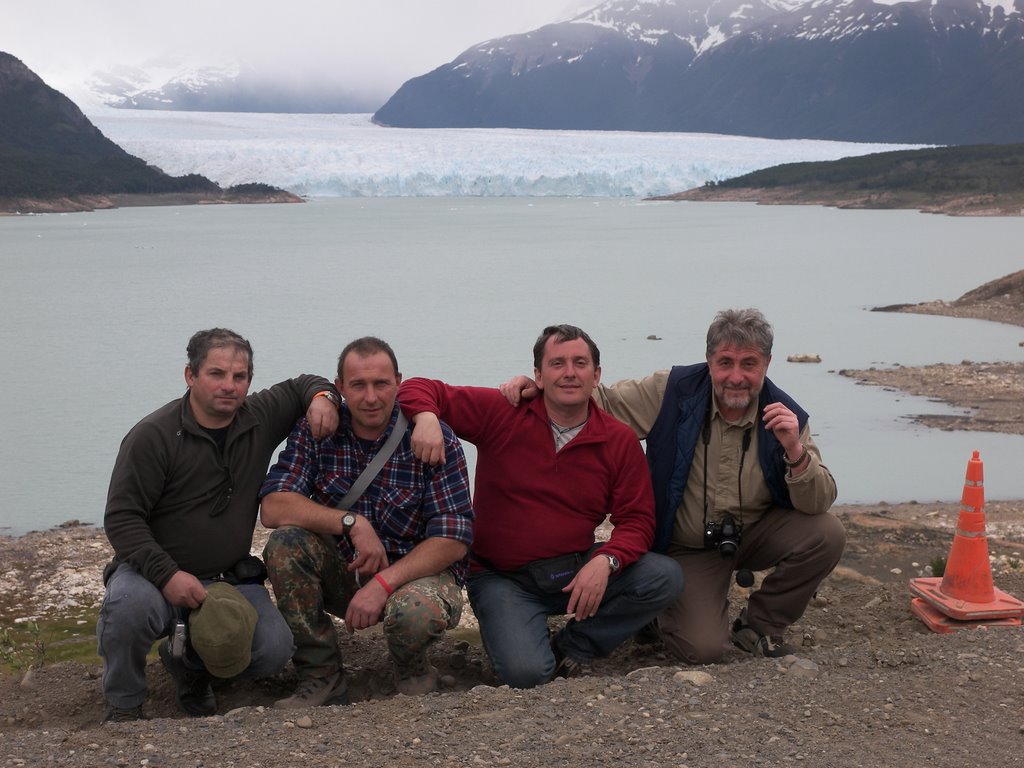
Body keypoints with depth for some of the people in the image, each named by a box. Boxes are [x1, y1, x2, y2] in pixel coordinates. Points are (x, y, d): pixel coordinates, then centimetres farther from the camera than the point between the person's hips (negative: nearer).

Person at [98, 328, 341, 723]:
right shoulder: (153, 435, -13)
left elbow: (302, 385, 21)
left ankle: (189, 659, 15)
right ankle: (123, 705, -7)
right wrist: (167, 575, -27)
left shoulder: (260, 418, 2)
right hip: (155, 570, -4)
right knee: (131, 603, -38)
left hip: (229, 578, 4)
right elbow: (121, 517, -14)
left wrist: (322, 396, -6)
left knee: (274, 650, -18)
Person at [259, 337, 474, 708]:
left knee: (417, 611, -37)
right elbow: (273, 507, -16)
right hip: (342, 572, 3)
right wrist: (352, 523, -27)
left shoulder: (433, 440, -13)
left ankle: (413, 670, 3)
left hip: (416, 570, -3)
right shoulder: (315, 432, -4)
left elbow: (453, 540, -18)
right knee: (285, 542, -24)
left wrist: (383, 583, -29)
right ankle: (321, 677, -9)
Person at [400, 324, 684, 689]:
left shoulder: (620, 441, -2)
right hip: (502, 577, -3)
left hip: (576, 570, 4)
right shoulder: (501, 412, -8)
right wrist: (426, 419, -30)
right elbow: (421, 390, -6)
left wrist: (606, 560, -22)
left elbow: (636, 519, -2)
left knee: (666, 577, -19)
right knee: (525, 673, -28)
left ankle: (568, 647, -2)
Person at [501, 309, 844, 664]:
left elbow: (818, 504, -15)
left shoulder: (785, 415, -11)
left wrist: (795, 451, -35)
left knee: (827, 534, -23)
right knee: (701, 650, -20)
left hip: (754, 534, 3)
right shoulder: (673, 392, -14)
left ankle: (759, 625, 2)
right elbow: (603, 402, -8)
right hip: (687, 548, -3)